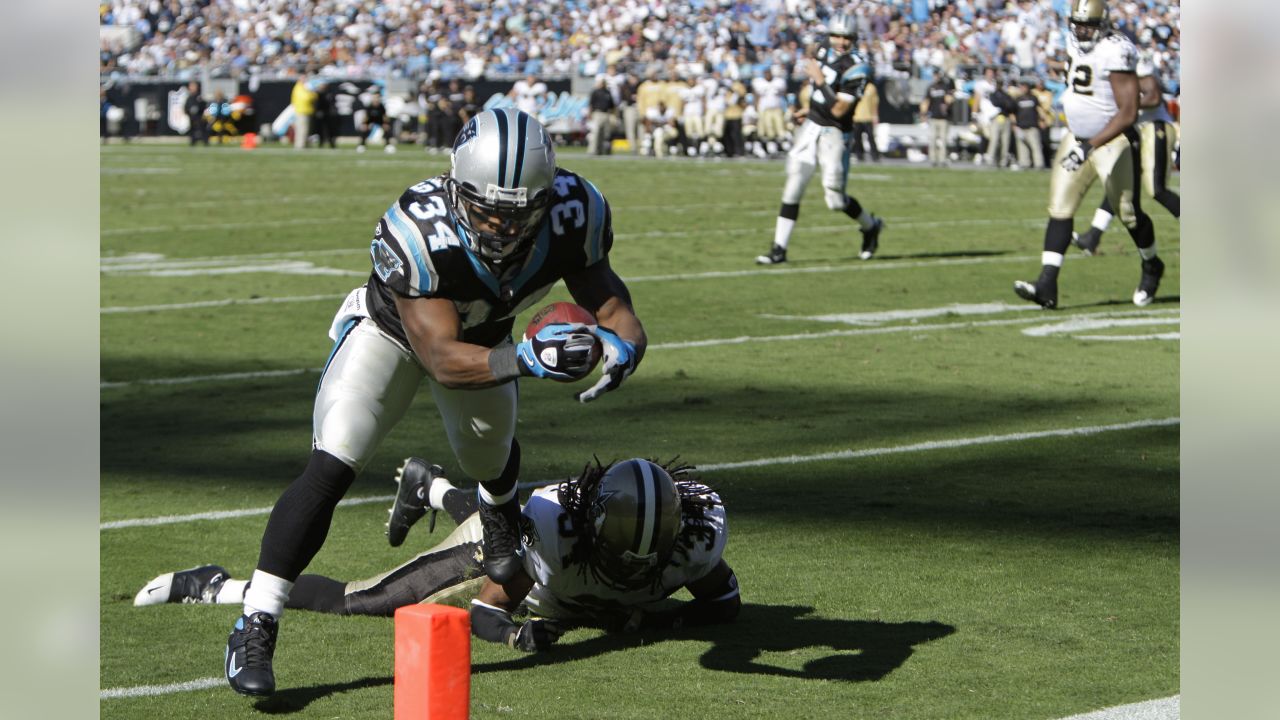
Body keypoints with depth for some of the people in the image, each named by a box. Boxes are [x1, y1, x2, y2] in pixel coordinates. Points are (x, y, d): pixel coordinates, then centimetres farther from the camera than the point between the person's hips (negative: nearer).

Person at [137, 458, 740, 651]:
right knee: (363, 602, -8)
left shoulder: (697, 530, -39)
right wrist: (520, 632, -55)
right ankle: (213, 586, 9)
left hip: (564, 595, 5)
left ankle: (431, 486, 72)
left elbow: (725, 603, -19)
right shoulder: (554, 526, -47)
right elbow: (486, 612, -35)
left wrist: (657, 619, -35)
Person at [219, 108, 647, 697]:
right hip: (391, 332, -4)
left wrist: (623, 342, -43)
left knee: (490, 459, 30)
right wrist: (526, 359, -57)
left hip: (484, 338, 5)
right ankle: (255, 629, -18)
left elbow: (606, 299, -20)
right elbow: (444, 360, -42)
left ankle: (499, 515, 69)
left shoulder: (571, 216, -33)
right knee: (331, 466, -23)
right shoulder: (419, 233, -44)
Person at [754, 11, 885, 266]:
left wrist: (820, 80, -24)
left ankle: (870, 226, 26)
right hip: (811, 127, 6)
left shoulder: (855, 68, -18)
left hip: (834, 133, -6)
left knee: (835, 200, -3)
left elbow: (839, 110, -22)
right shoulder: (824, 55, 6)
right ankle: (779, 249, 1)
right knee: (793, 187, -1)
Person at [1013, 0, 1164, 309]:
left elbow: (1128, 113, -25)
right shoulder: (1075, 43, 2)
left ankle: (1152, 267, 34)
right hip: (1077, 138, 7)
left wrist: (1091, 145, -30)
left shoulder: (1115, 52, -23)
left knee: (1129, 213, 6)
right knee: (1059, 209, -5)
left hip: (1113, 141, -7)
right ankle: (1047, 286, -12)